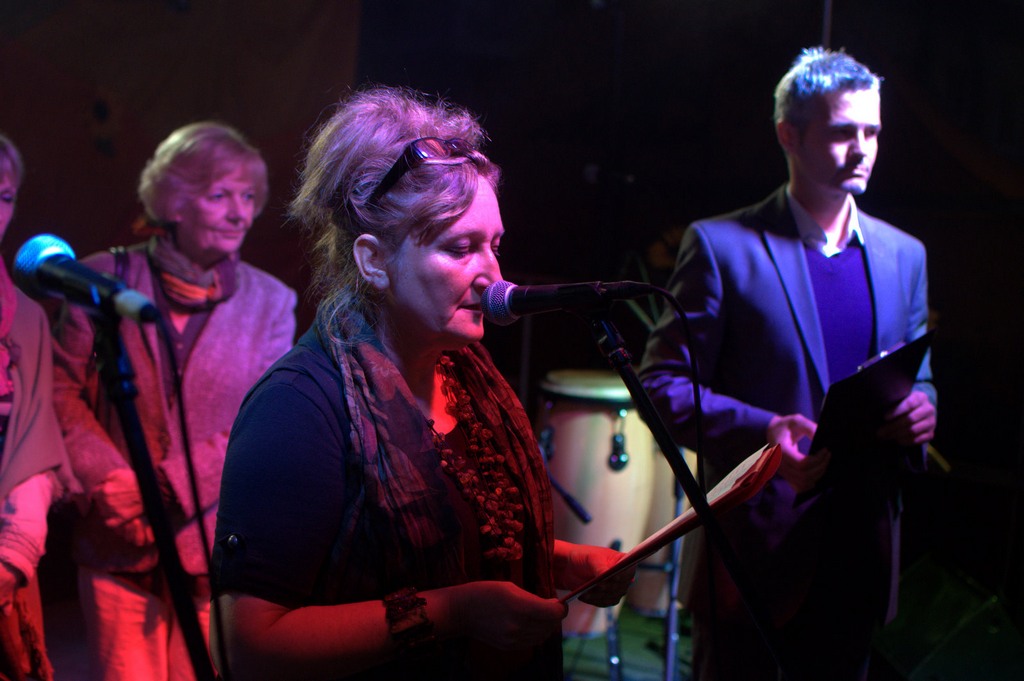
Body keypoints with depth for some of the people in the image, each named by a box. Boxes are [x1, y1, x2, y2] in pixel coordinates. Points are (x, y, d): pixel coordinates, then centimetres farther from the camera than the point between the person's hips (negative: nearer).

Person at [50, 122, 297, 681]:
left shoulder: (270, 301, 2)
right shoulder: (106, 278, 2)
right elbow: (62, 389, 1)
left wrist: (165, 484, -13)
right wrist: (113, 483, -12)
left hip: (216, 550, 0)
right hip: (119, 549, 0)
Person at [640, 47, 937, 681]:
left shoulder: (904, 255, 10)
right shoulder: (721, 244, -7)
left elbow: (918, 379, 17)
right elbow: (663, 384, -10)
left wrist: (919, 413, -7)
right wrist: (761, 430, -25)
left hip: (860, 552, 5)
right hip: (752, 550, -5)